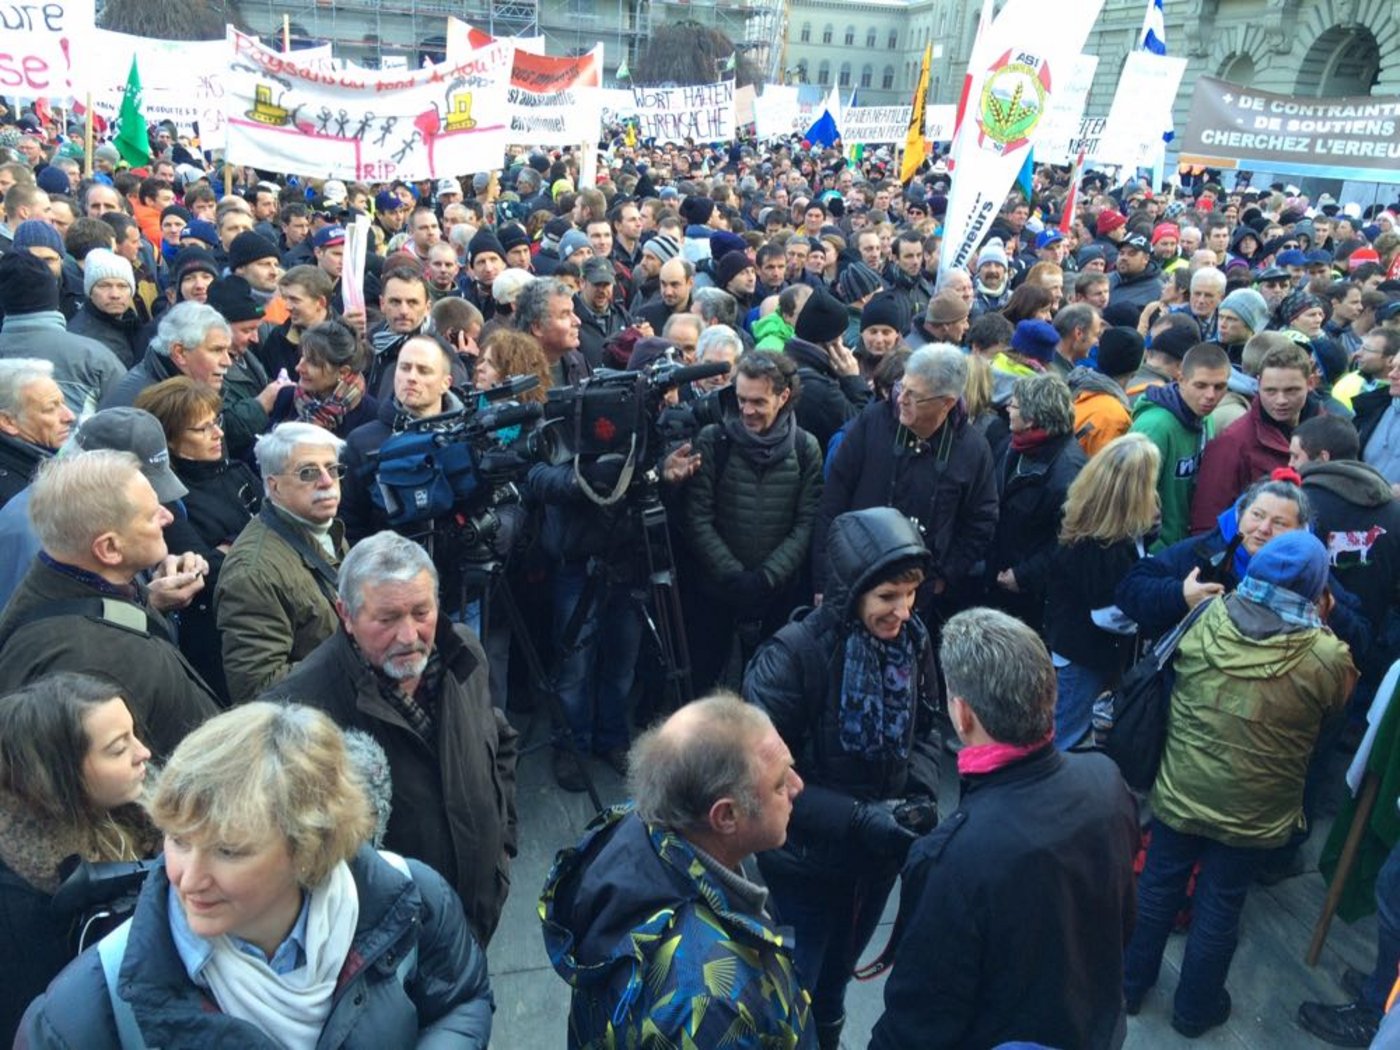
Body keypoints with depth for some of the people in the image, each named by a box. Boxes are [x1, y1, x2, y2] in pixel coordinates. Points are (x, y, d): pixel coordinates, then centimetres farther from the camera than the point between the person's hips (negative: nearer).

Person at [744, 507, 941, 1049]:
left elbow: (923, 729, 4)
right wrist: (854, 818, -29)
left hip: (878, 856, 5)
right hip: (803, 862, -5)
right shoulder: (793, 654, -29)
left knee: (835, 978, 31)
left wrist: (921, 794, -13)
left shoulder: (912, 640, -11)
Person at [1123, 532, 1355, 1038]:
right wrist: (1320, 626, 4)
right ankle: (1195, 1009, 38)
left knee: (1157, 890, 20)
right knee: (1219, 909, 17)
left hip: (1179, 795, 2)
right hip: (1253, 816, -1)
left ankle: (1130, 984, 40)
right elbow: (1334, 708, 2)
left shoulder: (1203, 620, -15)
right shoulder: (1327, 658, -20)